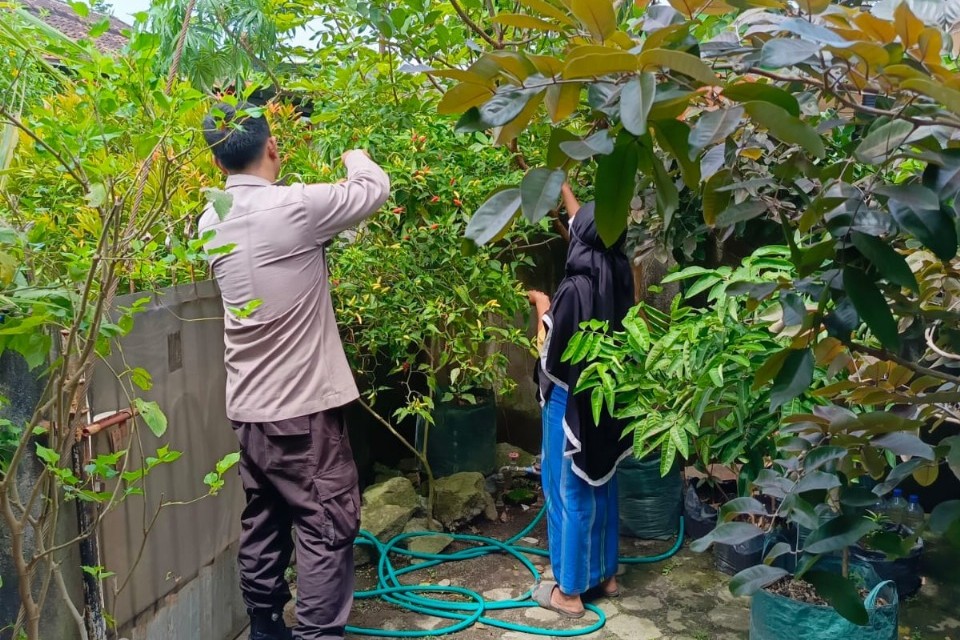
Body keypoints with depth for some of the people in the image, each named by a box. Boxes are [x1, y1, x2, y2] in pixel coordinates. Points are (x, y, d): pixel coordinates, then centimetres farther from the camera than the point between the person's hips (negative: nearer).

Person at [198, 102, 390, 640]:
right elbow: (376, 188, -2)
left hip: (247, 405, 7)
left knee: (263, 524, 18)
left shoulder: (211, 222, 3)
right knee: (327, 529, 3)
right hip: (303, 404, -7)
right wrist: (353, 156, 18)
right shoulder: (295, 207, -17)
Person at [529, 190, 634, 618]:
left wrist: (543, 310, -3)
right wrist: (563, 188, 27)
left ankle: (569, 591, 16)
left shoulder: (575, 289, -24)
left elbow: (551, 359, -17)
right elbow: (590, 227, 16)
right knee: (601, 486, 19)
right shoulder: (619, 276, -2)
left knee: (570, 492, 4)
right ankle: (606, 574, 33)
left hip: (572, 404, -7)